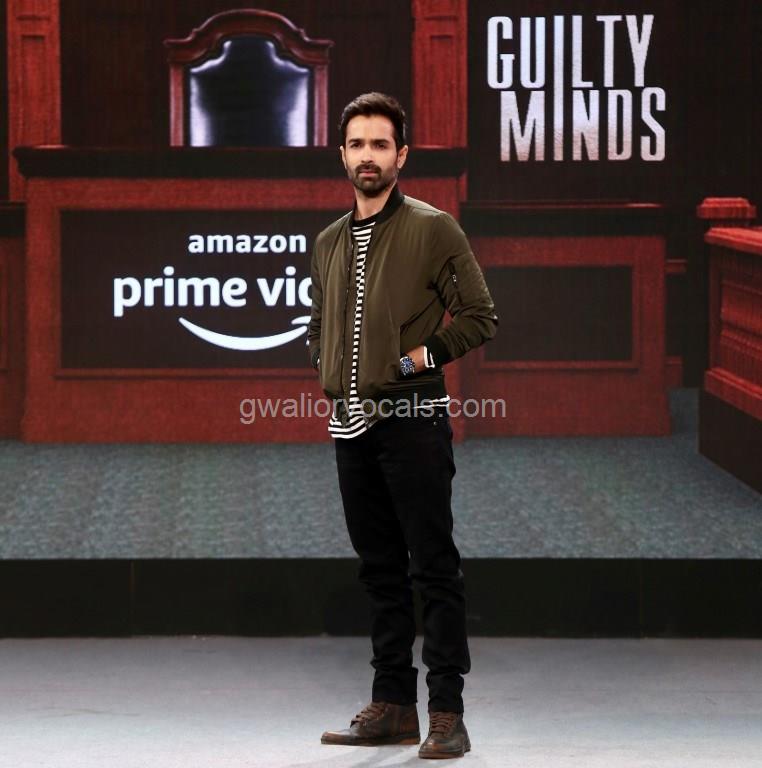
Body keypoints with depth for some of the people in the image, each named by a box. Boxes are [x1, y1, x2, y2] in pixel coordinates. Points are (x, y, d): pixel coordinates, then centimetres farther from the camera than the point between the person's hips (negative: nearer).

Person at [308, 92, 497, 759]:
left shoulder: (432, 229, -4)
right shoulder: (329, 242, 15)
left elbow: (480, 316, -5)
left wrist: (420, 357, -10)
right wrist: (328, 371, 12)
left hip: (413, 421, -7)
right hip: (351, 424, 7)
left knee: (433, 567, -6)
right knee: (380, 570, 10)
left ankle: (447, 712, -6)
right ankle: (393, 705, 16)